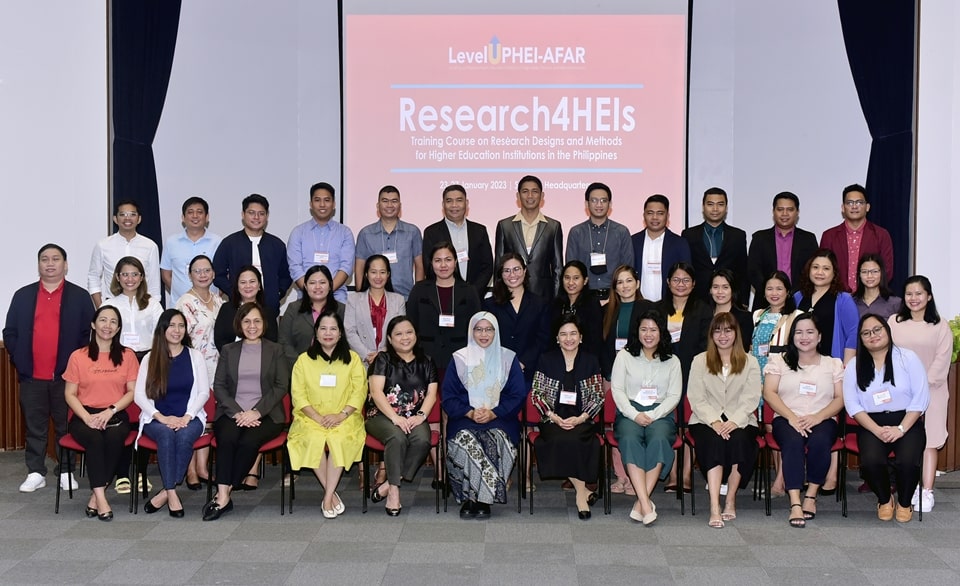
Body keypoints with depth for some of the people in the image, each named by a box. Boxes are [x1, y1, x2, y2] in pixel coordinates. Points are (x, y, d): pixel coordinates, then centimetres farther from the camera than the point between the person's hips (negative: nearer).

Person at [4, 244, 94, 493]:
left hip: (66, 376, -2)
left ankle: (66, 472, 14)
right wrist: (19, 360, 0)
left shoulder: (80, 296, 4)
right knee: (34, 427, 7)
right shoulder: (23, 295, 10)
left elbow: (90, 333, 1)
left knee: (66, 426, 5)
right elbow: (10, 332, 10)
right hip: (31, 376, 2)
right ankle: (35, 473, 15)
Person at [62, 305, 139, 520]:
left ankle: (95, 496, -22)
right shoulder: (78, 356, 8)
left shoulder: (127, 356, 11)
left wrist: (111, 410, -11)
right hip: (84, 416, 0)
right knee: (94, 438, -33)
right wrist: (86, 417, -12)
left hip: (116, 416, 1)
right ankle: (101, 498, -33)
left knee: (114, 438, -33)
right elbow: (70, 393, 5)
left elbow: (132, 391, 6)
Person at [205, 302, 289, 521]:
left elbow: (281, 386, 2)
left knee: (249, 441, -32)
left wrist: (256, 412, -11)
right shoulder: (228, 350, 17)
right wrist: (238, 413, -9)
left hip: (266, 415, -1)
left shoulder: (275, 350, 13)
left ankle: (223, 496, -26)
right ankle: (224, 496, -34)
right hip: (233, 412, 1)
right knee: (226, 438, -32)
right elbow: (219, 386, 8)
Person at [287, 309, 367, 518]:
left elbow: (359, 392, 2)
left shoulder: (352, 358, 10)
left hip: (344, 419, 0)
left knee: (338, 439, -32)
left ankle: (328, 497, -26)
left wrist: (341, 415, -13)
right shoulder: (304, 360, 11)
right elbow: (298, 395, 2)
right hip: (311, 418, 1)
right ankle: (332, 492, -20)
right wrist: (318, 417, -12)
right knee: (314, 439, -32)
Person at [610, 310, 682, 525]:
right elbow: (617, 389, 4)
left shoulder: (672, 361, 14)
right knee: (630, 440, -34)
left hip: (660, 414, 0)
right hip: (629, 412, 0)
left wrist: (652, 415, -11)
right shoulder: (624, 356, 12)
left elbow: (674, 396, 5)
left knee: (659, 440, -34)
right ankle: (646, 503, -42)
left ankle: (641, 501, -36)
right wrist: (634, 414, -11)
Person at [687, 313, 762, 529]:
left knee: (739, 439, -32)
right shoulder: (700, 361, 11)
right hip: (706, 420, 0)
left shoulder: (750, 362, 11)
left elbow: (751, 399, -1)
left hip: (740, 421, 1)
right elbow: (696, 398, 0)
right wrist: (714, 421, -16)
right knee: (714, 441, -32)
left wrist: (734, 422, -19)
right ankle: (714, 507, -39)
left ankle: (731, 500, -18)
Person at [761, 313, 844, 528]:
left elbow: (840, 398, 5)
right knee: (793, 441, -35)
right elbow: (769, 393, 1)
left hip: (822, 420, 1)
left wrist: (817, 417, -14)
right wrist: (792, 417, -14)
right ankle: (795, 504, -38)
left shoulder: (834, 364, 16)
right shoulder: (779, 361, 14)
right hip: (786, 419, -1)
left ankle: (811, 496, -17)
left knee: (820, 441, -35)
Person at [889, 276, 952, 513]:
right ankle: (912, 488, 8)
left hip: (930, 391, -1)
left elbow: (941, 360, -4)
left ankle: (927, 492, -2)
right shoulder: (894, 322, 5)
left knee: (928, 441, -2)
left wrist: (923, 384, -12)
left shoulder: (940, 326, 1)